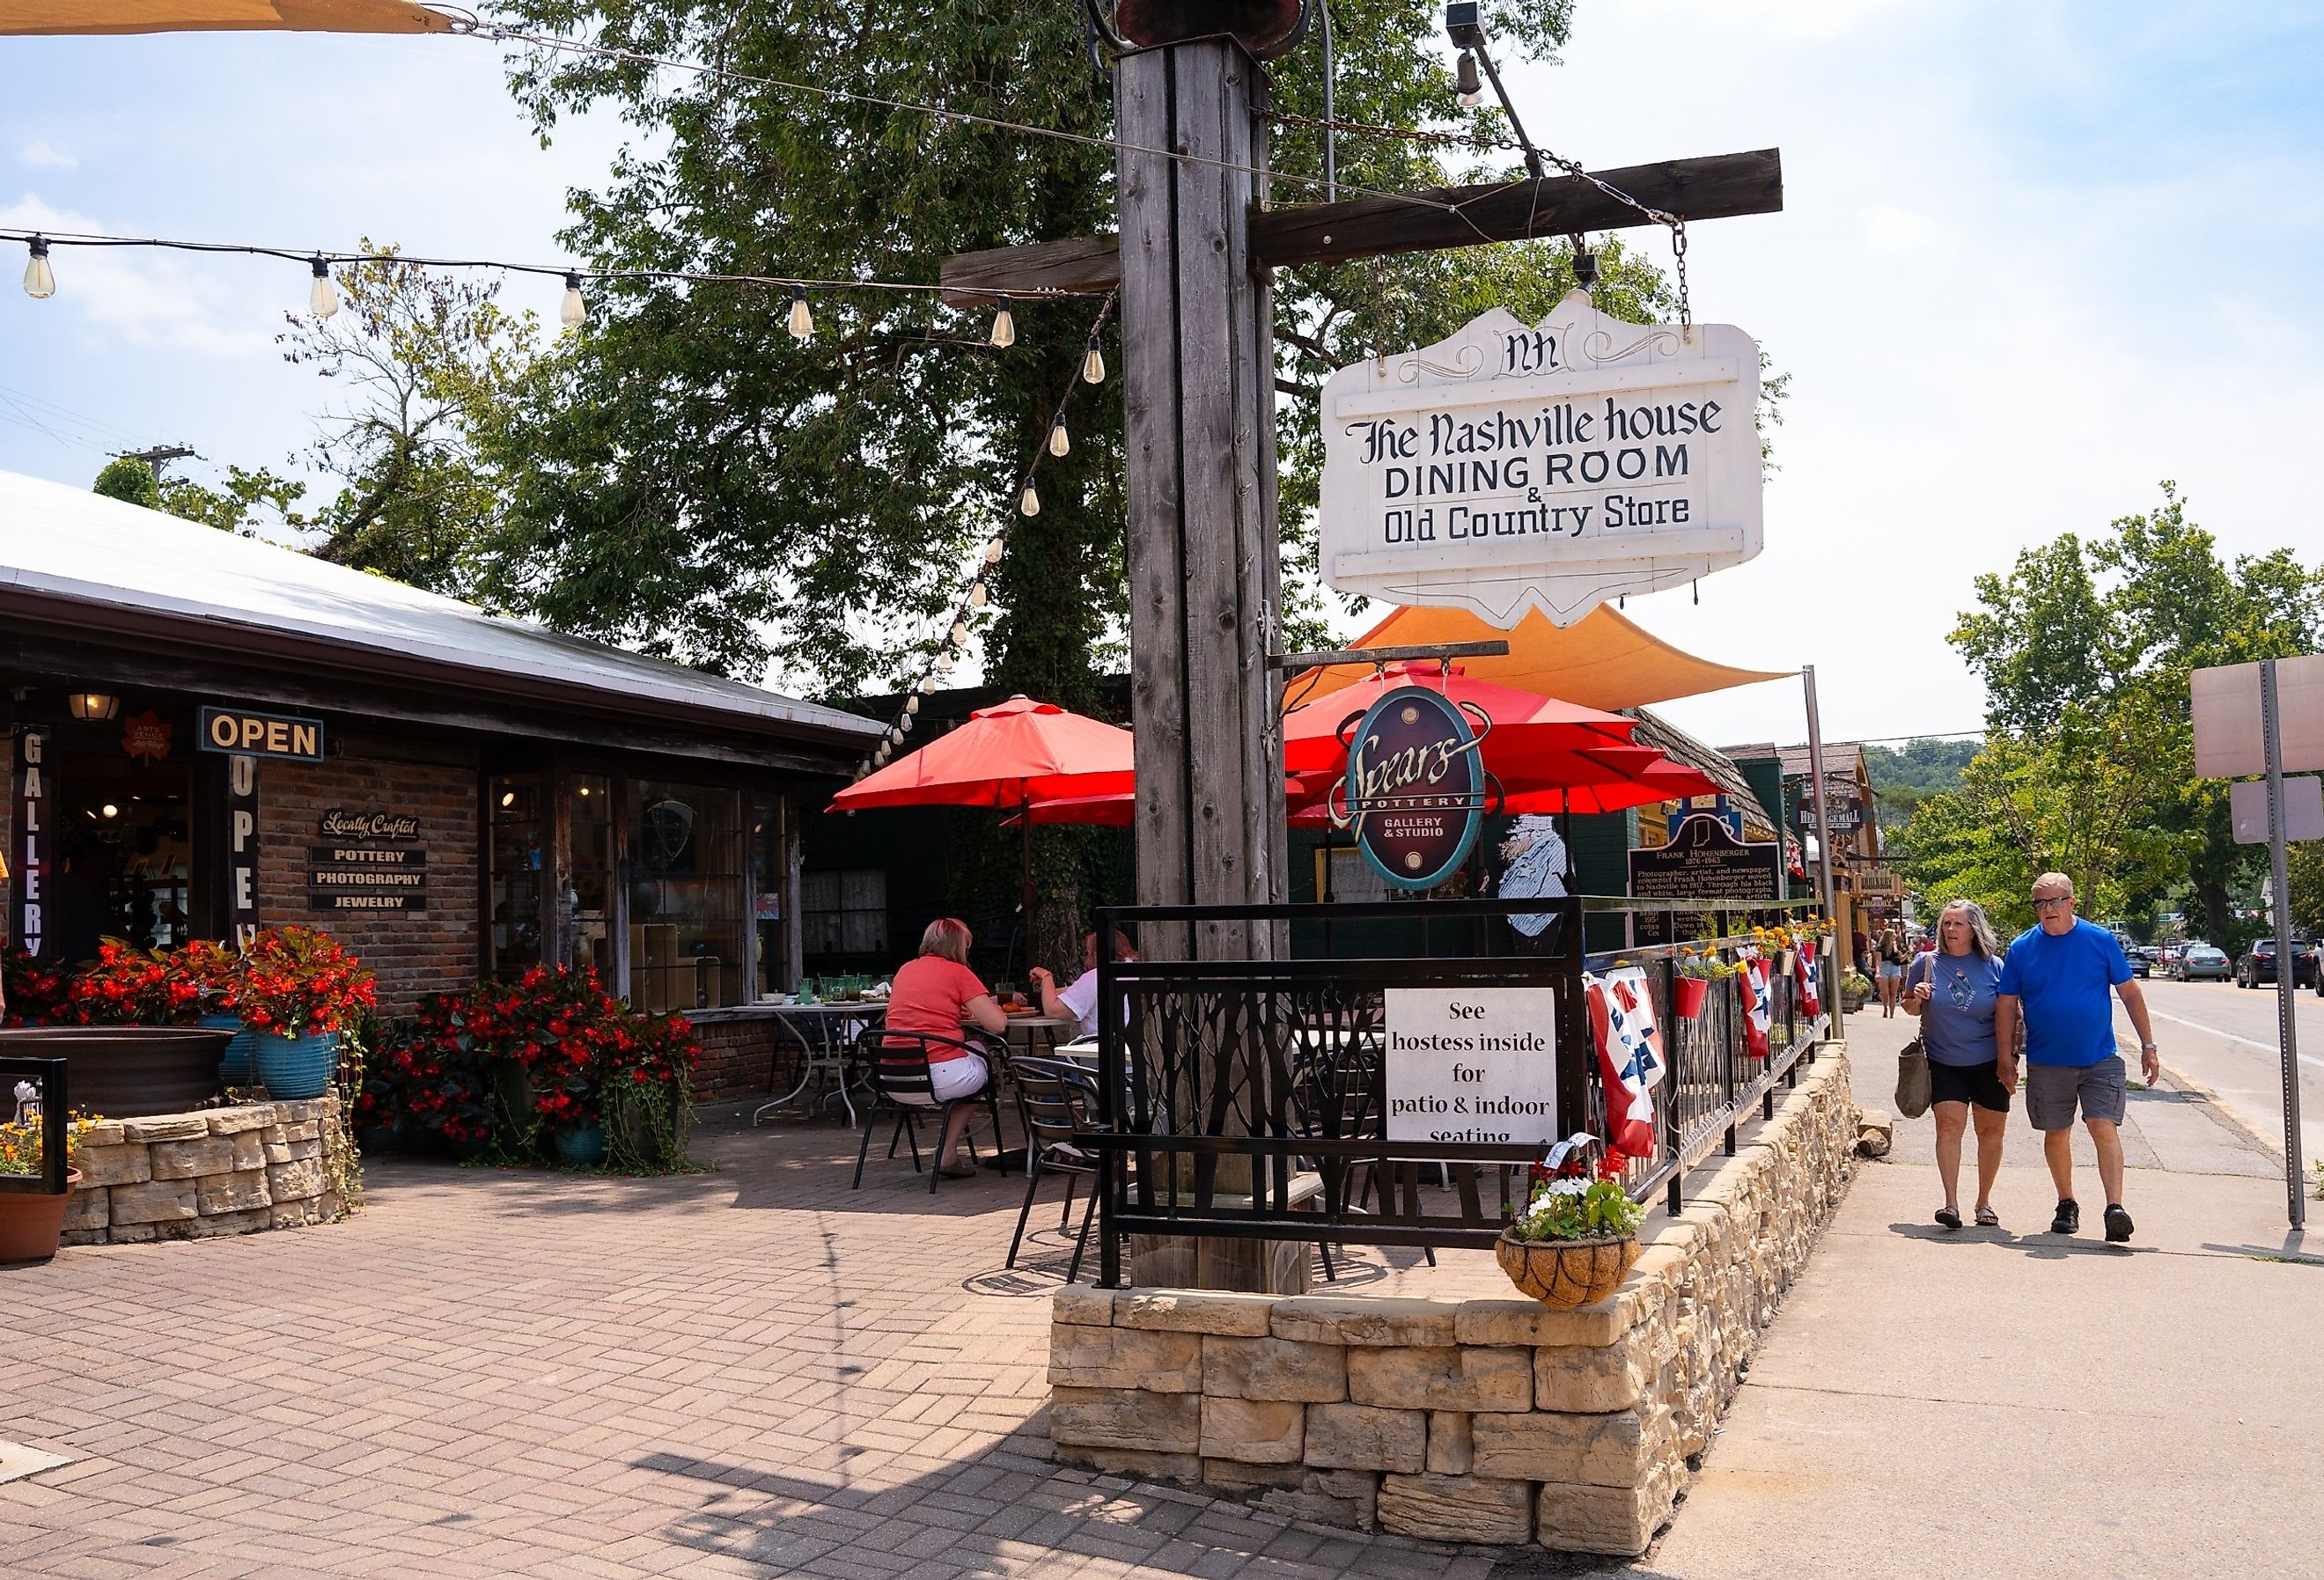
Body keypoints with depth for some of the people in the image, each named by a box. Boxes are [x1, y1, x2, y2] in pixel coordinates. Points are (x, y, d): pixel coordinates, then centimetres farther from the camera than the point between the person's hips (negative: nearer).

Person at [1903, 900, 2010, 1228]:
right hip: (1943, 1063, -1)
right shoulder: (1926, 964, 0)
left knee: (1992, 1130, 8)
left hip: (1989, 1063, 1)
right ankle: (1951, 1204, -16)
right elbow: (1909, 1007, 11)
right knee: (1949, 1124, -14)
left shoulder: (1994, 966, -1)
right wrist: (1917, 998, -11)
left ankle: (1984, 1201, 24)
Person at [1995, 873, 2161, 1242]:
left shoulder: (2101, 940, -1)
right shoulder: (2022, 948, 0)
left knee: (2105, 1128, -13)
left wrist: (2148, 1046, 2)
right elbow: (2006, 1005, 5)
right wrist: (2007, 1058, 1)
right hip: (2046, 1062, 2)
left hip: (2100, 1058, -1)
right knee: (2056, 1134, 10)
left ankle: (2115, 1208, -14)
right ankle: (2067, 1204, 26)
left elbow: (2130, 992, 4)